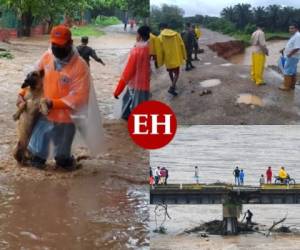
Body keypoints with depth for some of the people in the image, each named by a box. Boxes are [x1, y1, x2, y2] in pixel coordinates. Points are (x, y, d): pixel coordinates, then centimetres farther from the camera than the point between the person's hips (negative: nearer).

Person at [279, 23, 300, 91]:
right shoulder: (294, 36, 14)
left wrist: (289, 54, -22)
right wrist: (283, 49, 19)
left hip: (292, 57, -11)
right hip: (292, 57, 11)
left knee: (287, 71, -8)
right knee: (293, 71, 15)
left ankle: (286, 86, -5)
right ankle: (292, 85, 23)